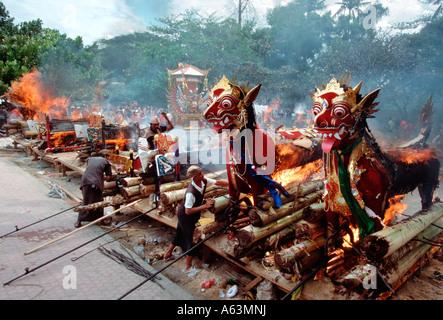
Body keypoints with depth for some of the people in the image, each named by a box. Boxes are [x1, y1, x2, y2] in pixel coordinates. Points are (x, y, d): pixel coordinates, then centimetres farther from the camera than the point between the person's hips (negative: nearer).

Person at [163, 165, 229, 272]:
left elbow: (217, 182, -2)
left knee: (180, 234, 25)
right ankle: (188, 266, 22)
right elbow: (188, 211, -32)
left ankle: (168, 254, 47)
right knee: (190, 239, 4)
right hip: (185, 216, -8)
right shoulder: (191, 192, -36)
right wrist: (204, 206, -32)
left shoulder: (203, 181, -14)